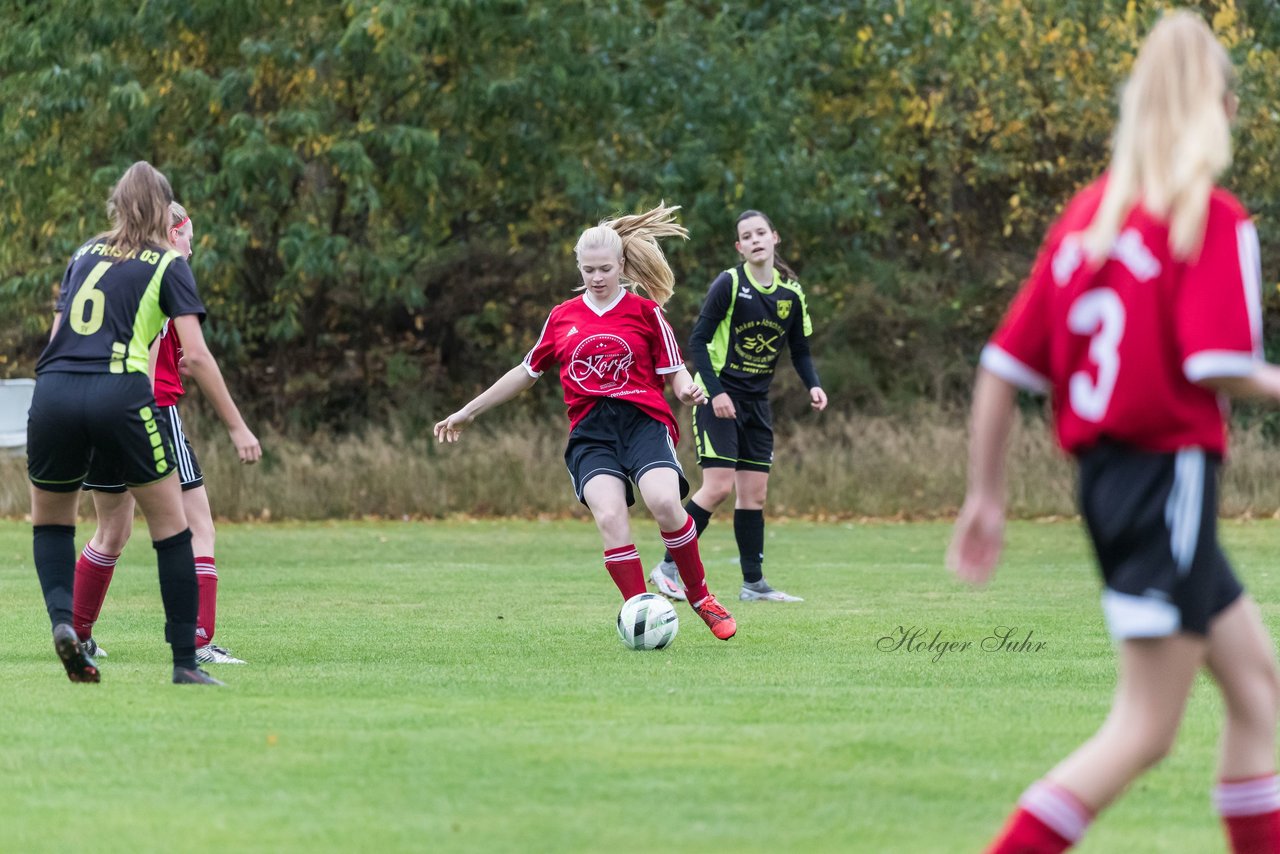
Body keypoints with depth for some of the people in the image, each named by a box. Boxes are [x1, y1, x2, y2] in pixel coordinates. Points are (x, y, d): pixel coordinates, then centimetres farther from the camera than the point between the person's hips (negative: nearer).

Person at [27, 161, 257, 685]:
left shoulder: (85, 254, 21)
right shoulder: (168, 264, 9)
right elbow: (196, 355, 0)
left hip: (53, 393, 4)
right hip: (120, 396, -3)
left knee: (50, 521, 22)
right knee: (171, 526, 9)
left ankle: (62, 618, -4)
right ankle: (185, 662, 6)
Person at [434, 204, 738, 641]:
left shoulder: (645, 312, 7)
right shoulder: (562, 318, 15)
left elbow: (675, 372, 7)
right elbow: (527, 372, 26)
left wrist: (687, 389, -17)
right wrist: (468, 412, 29)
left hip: (643, 420, -2)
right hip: (589, 431, 2)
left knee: (664, 502, -28)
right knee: (609, 515, -25)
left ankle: (700, 597, -8)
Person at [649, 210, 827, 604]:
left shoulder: (791, 293, 5)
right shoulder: (729, 284, -11)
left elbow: (800, 349, 14)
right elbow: (697, 341, -11)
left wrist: (813, 385, -5)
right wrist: (715, 391, -20)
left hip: (756, 404, 6)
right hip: (719, 399, -6)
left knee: (754, 494, 5)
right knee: (719, 486, -15)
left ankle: (753, 583, 11)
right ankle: (668, 567, -6)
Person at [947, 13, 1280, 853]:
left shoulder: (1087, 212, 10)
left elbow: (1005, 365, 8)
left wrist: (986, 498, 13)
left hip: (1106, 470, 8)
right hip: (1173, 463, -8)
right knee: (1145, 728, -6)